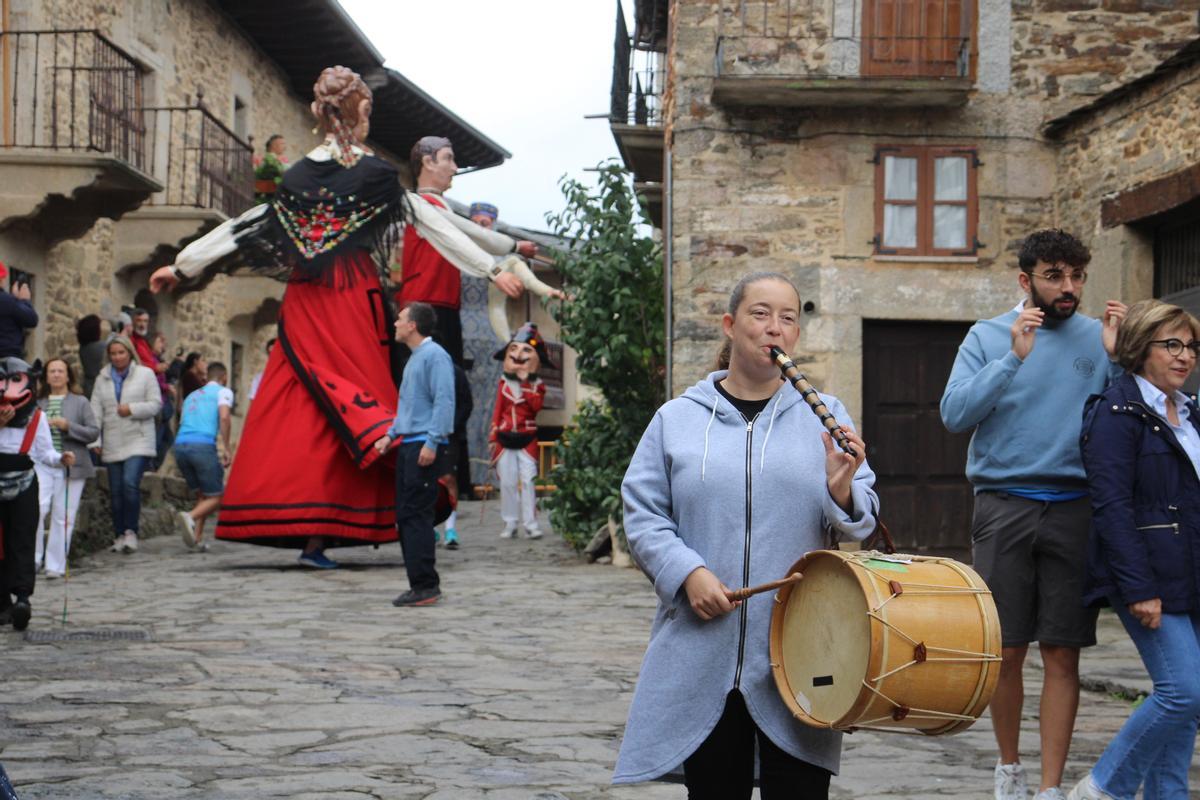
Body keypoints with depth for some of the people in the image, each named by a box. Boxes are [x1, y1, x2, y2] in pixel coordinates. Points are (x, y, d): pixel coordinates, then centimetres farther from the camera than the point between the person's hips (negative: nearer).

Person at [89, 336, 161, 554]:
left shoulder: (145, 374, 3)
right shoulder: (102, 379, 12)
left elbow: (156, 404, 0)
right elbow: (96, 411, 7)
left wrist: (132, 409, -14)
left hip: (138, 441, -4)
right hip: (112, 444, 4)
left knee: (130, 482, -20)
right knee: (116, 491, 5)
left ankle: (131, 531, -11)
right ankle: (119, 535, 14)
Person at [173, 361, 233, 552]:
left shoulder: (191, 396, 30)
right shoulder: (223, 391, 10)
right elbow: (224, 417, -8)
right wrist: (225, 449, -6)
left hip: (180, 444, 6)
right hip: (203, 445, -6)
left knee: (202, 495, 17)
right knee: (216, 498, 1)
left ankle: (197, 539, 2)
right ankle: (190, 517, -28)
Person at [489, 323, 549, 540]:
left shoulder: (536, 385, 5)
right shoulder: (504, 383, 9)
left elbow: (536, 405, -14)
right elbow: (497, 410, 8)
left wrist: (526, 384, -13)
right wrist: (493, 435, 3)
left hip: (527, 440, -2)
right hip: (505, 439, 2)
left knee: (528, 481, -8)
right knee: (507, 482, 2)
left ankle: (531, 523, -6)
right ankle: (510, 523, 7)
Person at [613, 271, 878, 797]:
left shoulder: (824, 417, 7)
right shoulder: (678, 419, 6)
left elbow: (860, 525, 5)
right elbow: (643, 516, 4)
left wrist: (841, 489, -17)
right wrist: (688, 572, -11)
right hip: (703, 655, 0)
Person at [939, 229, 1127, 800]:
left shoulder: (1098, 338, 6)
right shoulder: (988, 337, 5)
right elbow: (954, 414, -7)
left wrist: (1116, 358, -11)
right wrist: (1014, 358, -15)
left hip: (1075, 511, 1)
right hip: (1004, 507, 0)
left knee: (1062, 654, 1)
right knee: (1006, 650, 3)